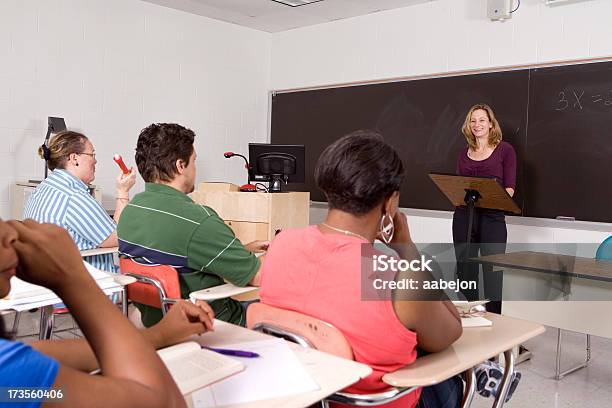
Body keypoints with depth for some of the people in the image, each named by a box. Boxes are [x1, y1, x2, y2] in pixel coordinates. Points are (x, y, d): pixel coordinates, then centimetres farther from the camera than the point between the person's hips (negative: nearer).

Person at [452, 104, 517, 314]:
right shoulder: (464, 154, 15)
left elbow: (509, 188, -2)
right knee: (465, 273, 9)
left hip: (492, 217, -4)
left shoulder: (504, 150, 3)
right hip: (463, 216, 4)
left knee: (492, 275, -2)